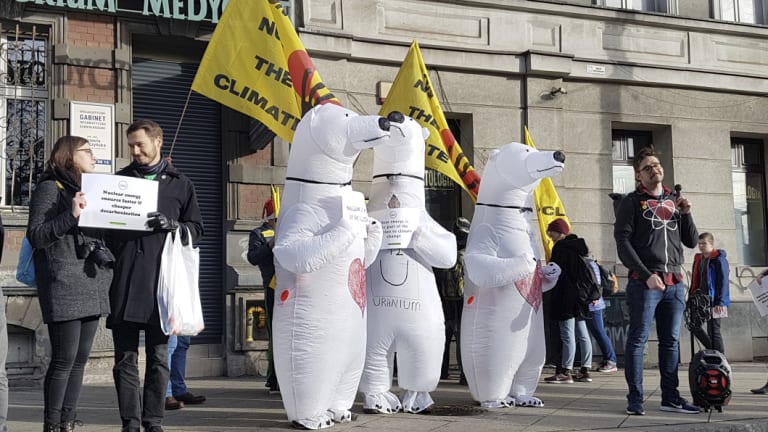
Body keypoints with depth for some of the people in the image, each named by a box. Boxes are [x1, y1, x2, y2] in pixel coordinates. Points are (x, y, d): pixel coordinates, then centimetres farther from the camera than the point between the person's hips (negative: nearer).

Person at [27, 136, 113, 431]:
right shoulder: (50, 188, -1)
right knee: (65, 359, -9)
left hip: (91, 285, 7)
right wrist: (71, 215, -20)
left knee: (80, 358, 6)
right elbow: (35, 235, -9)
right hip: (64, 285, -7)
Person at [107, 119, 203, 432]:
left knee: (158, 356, 4)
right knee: (125, 356, 1)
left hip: (160, 280, -1)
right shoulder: (119, 180, 15)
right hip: (124, 278, 1)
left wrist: (173, 225, -10)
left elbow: (196, 229, 9)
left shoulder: (180, 184, 12)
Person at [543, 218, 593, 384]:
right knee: (582, 334, 9)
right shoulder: (579, 245, 15)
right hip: (580, 297, 9)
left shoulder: (560, 247, -9)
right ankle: (585, 371, 13)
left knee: (568, 335, -8)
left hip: (566, 297, -9)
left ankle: (565, 372, -8)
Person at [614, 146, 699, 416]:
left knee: (671, 341, 7)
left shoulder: (675, 201, 17)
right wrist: (646, 274, -14)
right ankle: (635, 399, -4)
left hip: (675, 283, 5)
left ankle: (670, 397, 12)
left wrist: (686, 213, 2)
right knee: (638, 340, -6)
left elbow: (691, 241, 18)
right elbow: (623, 242, -6)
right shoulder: (632, 201, 3)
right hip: (644, 282, -5)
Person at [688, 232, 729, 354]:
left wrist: (720, 302, -20)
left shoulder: (719, 259, -9)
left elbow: (723, 282, -15)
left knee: (713, 331, -4)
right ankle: (714, 351, 21)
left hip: (714, 302, -8)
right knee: (694, 326, 9)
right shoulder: (699, 259, 14)